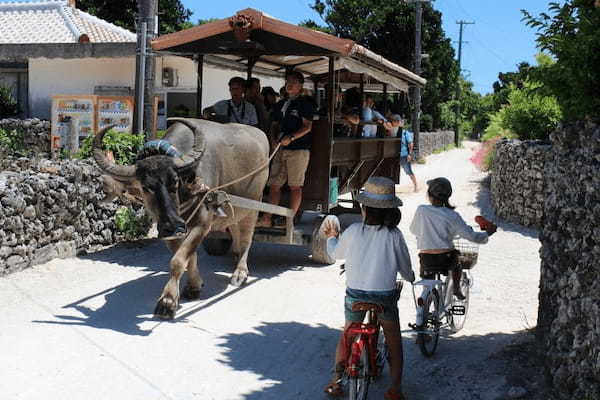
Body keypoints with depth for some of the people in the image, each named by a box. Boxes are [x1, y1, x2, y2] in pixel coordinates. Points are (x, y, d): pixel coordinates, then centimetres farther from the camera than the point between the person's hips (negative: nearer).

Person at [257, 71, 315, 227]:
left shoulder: (305, 103, -1)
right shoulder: (280, 105, 19)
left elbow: (307, 126, -9)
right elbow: (275, 125, 24)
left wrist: (291, 137, -21)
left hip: (298, 149, -6)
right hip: (281, 149, 6)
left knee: (295, 186, -3)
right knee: (274, 184, 4)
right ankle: (266, 219, 7)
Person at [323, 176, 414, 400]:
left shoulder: (353, 231, -7)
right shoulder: (393, 235, -10)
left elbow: (335, 253, 11)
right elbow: (405, 268, 0)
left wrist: (331, 237, 32)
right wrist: (410, 277, 24)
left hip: (355, 295, 2)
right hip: (384, 296, -1)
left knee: (347, 334, 24)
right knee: (393, 339, 18)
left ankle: (336, 380, 25)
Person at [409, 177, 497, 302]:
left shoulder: (421, 210, -7)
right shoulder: (452, 216, -8)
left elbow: (413, 230, 8)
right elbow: (471, 236, -6)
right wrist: (487, 233, 14)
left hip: (426, 260, 0)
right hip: (446, 259, 0)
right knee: (456, 256, 35)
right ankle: (456, 289, 34)